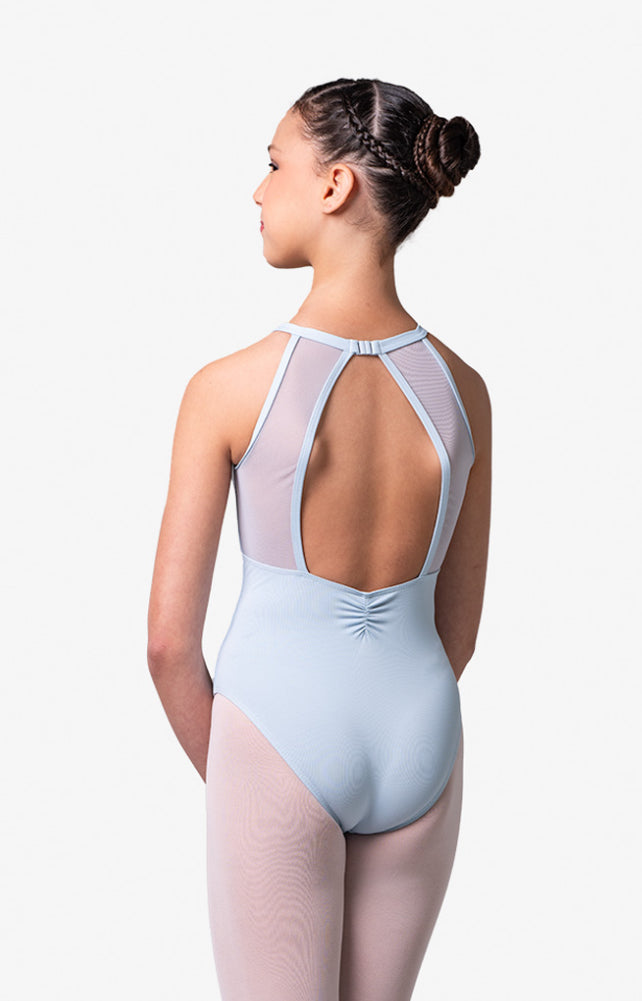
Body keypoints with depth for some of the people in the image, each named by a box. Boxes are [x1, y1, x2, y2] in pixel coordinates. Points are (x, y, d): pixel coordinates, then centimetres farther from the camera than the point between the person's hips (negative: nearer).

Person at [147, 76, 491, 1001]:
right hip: (421, 740, 4)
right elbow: (459, 625, 5)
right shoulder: (463, 389, -4)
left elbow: (171, 639, -10)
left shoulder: (230, 388, -16)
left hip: (281, 733, -4)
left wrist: (223, 777, 7)